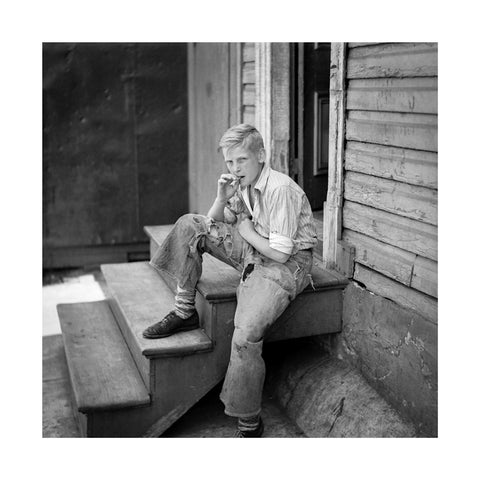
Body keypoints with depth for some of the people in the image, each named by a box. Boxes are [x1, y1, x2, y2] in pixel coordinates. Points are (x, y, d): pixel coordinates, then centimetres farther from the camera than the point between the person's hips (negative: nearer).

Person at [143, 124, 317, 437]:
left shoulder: (280, 189, -23)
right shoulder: (242, 183, 3)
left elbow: (281, 253, -23)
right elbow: (214, 226, 13)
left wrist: (248, 232, -8)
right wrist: (222, 199, -7)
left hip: (286, 265, -8)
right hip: (253, 252, 9)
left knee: (246, 335, -28)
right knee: (190, 225, -2)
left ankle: (249, 423, -10)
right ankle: (185, 313, 5)